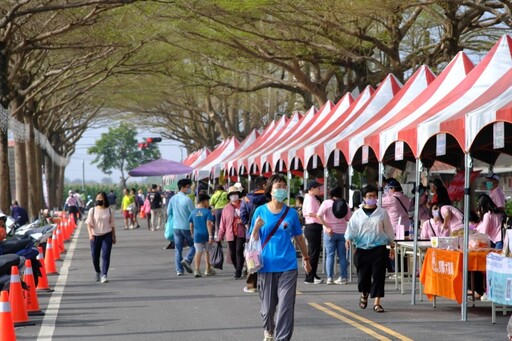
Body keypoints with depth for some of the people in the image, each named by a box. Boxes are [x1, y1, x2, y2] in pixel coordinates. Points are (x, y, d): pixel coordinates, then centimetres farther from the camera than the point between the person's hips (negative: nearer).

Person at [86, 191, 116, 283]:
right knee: (95, 256, 9)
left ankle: (104, 275, -14)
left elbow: (112, 224, 10)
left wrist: (114, 236, 11)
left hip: (107, 235, -1)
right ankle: (98, 272, 34)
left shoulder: (109, 210, 3)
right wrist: (90, 234, -21)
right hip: (95, 236, 1)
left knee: (105, 255, -12)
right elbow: (89, 223, -6)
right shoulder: (92, 210, -1)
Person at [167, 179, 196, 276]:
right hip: (187, 227, -5)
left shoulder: (172, 199, 5)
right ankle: (187, 259, -10)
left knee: (178, 249, 8)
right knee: (193, 245, 13)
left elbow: (169, 213, 13)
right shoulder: (187, 200, -13)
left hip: (176, 227, 5)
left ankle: (179, 270, 4)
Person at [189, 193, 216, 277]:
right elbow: (209, 224, -15)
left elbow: (191, 225, 10)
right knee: (207, 251, 15)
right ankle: (208, 270, 26)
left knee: (198, 252, 1)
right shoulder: (207, 212, -7)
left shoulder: (193, 212, 5)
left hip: (197, 235, 2)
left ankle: (197, 270, -14)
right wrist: (210, 236, -18)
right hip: (206, 235, -2)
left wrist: (192, 235, 22)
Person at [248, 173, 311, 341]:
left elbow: (299, 237, 15)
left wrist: (306, 259, 22)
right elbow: (253, 239, 2)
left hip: (288, 266, 0)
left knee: (286, 307, -8)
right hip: (267, 266, 0)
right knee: (268, 306, 11)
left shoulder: (291, 213, 3)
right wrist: (257, 227, -19)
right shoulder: (260, 211, 1)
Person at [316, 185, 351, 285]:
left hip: (330, 232, -2)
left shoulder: (326, 203, -5)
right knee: (342, 255, 8)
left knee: (330, 255, 1)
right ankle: (343, 277, 8)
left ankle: (329, 278, -3)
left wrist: (327, 227, -15)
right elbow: (349, 219, 7)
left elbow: (319, 216, -16)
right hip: (342, 232, 2)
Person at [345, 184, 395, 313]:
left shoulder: (382, 213, 5)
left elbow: (389, 230, 10)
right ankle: (364, 295, 36)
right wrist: (348, 239, -15)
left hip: (379, 248, -1)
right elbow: (351, 229, 5)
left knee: (378, 276, -6)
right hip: (362, 249, 1)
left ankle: (377, 302, -2)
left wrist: (392, 247, 11)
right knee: (363, 276, 7)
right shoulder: (357, 214, 6)